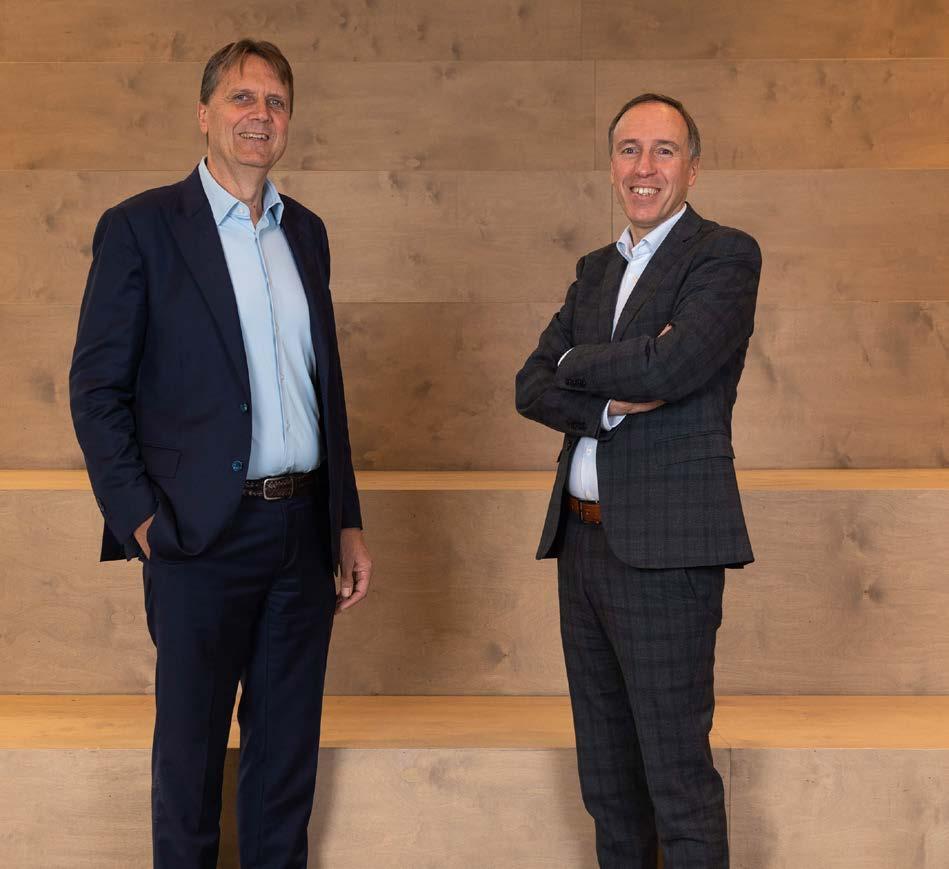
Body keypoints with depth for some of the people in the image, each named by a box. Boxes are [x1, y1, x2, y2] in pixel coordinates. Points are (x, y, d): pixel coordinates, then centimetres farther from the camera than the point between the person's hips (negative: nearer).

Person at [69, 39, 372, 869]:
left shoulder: (306, 231, 12)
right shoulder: (140, 227, -5)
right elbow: (96, 387, -6)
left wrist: (347, 523, 13)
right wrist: (139, 519, -14)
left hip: (303, 527, 5)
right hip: (204, 535, -5)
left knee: (289, 747, 14)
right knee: (190, 747, 8)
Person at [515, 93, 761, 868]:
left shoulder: (725, 256, -6)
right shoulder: (597, 268, 15)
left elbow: (669, 367, -22)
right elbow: (532, 388, 5)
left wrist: (574, 364, -4)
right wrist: (611, 403, -14)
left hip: (664, 549, -7)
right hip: (584, 540, 7)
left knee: (677, 774, -1)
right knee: (605, 773, 16)